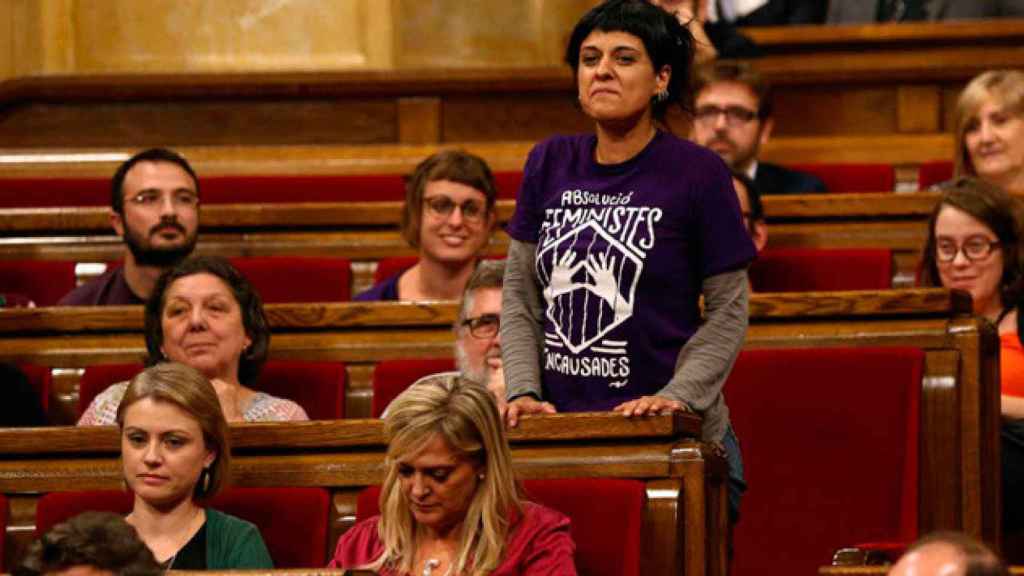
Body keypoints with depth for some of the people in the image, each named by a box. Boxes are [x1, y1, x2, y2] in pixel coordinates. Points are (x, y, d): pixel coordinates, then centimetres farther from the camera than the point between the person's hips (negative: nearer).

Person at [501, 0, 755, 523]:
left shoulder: (697, 172, -4)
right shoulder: (550, 164, 8)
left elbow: (727, 312, -2)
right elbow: (520, 296, 11)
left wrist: (677, 396, -15)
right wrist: (524, 391, -3)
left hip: (674, 441, -3)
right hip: (562, 433, 3)